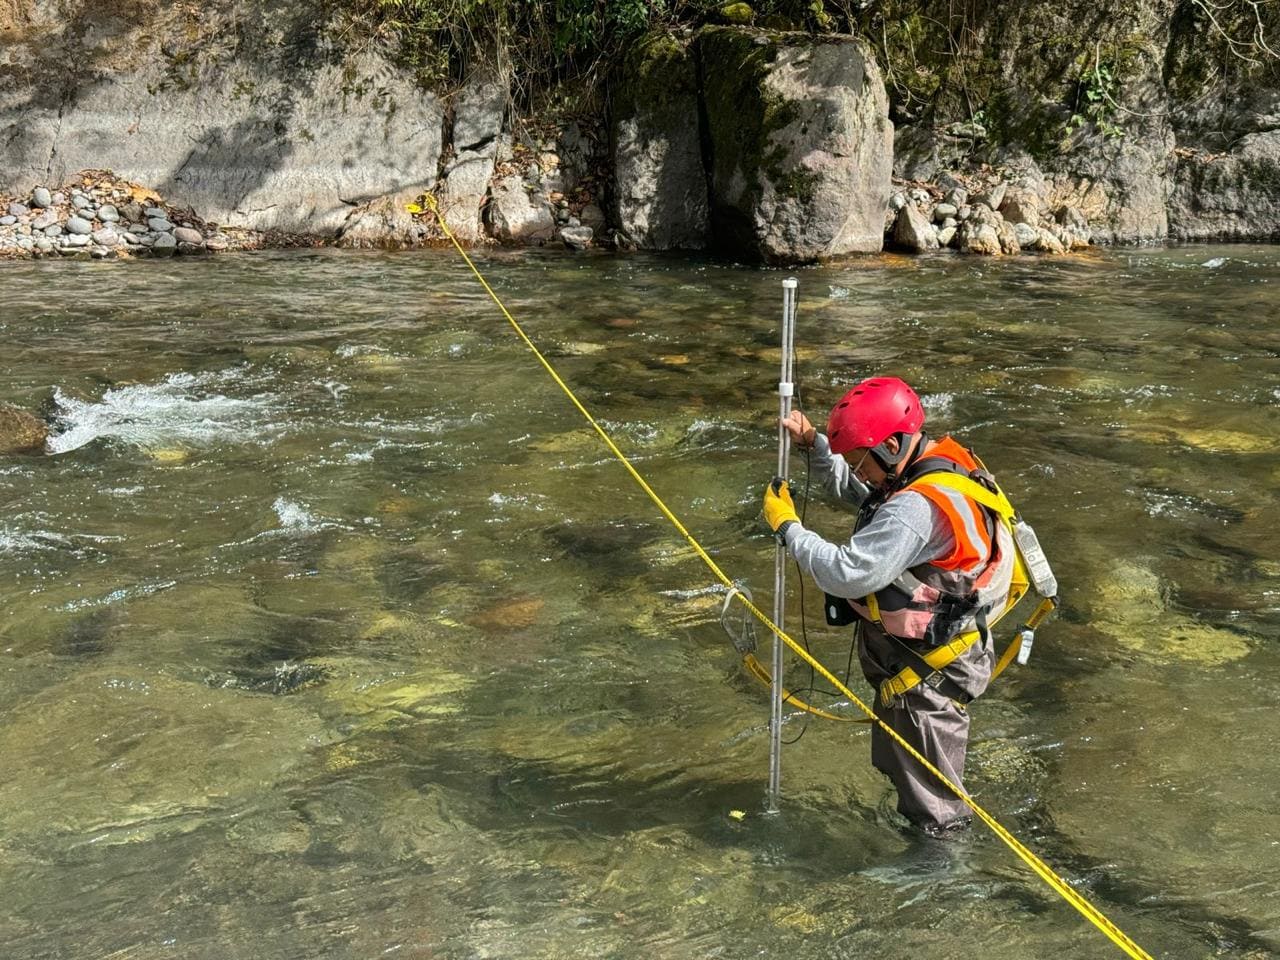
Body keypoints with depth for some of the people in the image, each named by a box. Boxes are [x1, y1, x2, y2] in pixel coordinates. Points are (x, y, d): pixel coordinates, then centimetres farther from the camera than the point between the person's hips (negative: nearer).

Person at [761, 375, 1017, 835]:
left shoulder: (917, 509, -35)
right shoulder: (937, 461, -2)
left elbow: (846, 573, -36)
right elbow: (850, 488, 13)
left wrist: (787, 526, -24)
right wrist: (812, 443, -2)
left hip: (930, 670, -10)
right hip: (912, 650, 10)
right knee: (899, 761, 28)